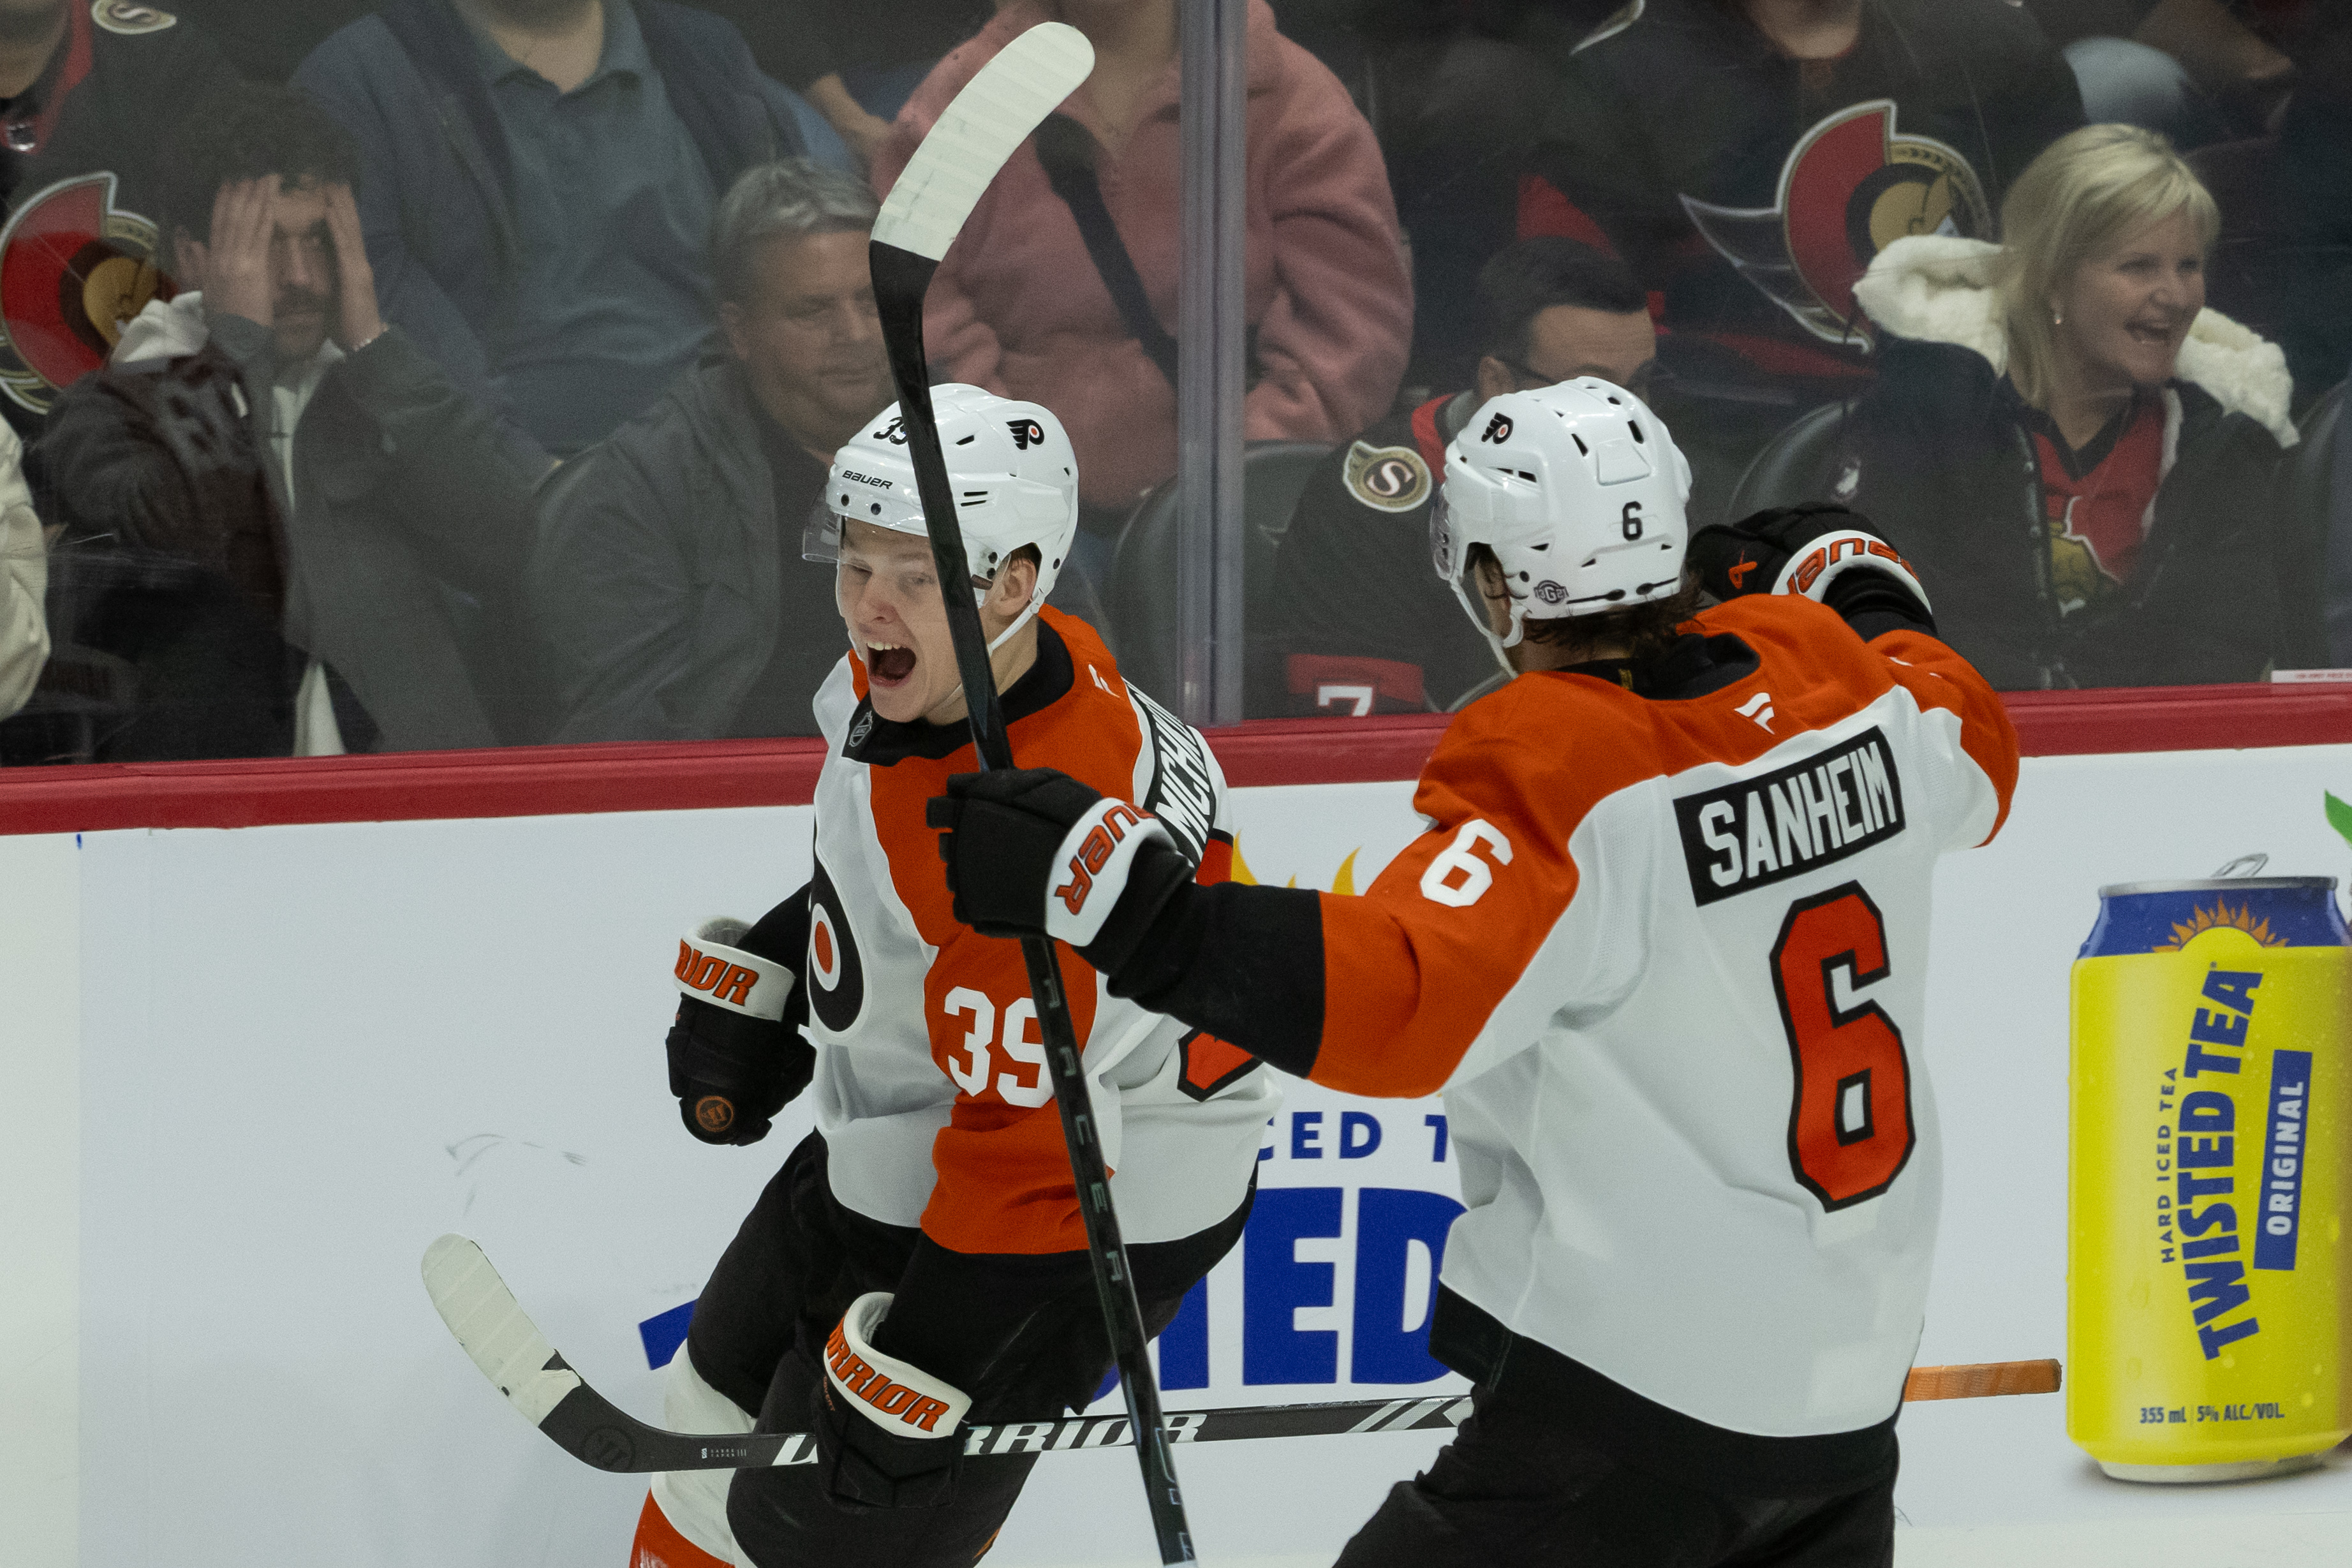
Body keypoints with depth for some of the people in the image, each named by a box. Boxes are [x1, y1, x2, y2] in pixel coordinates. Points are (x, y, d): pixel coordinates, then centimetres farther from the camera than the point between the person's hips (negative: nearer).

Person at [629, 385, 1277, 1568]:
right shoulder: (907, 668, -9)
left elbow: (1030, 1148, -32)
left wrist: (913, 1379, -27)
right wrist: (754, 987, 18)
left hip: (1090, 1192, -10)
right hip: (899, 1134, 10)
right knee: (732, 1388, 22)